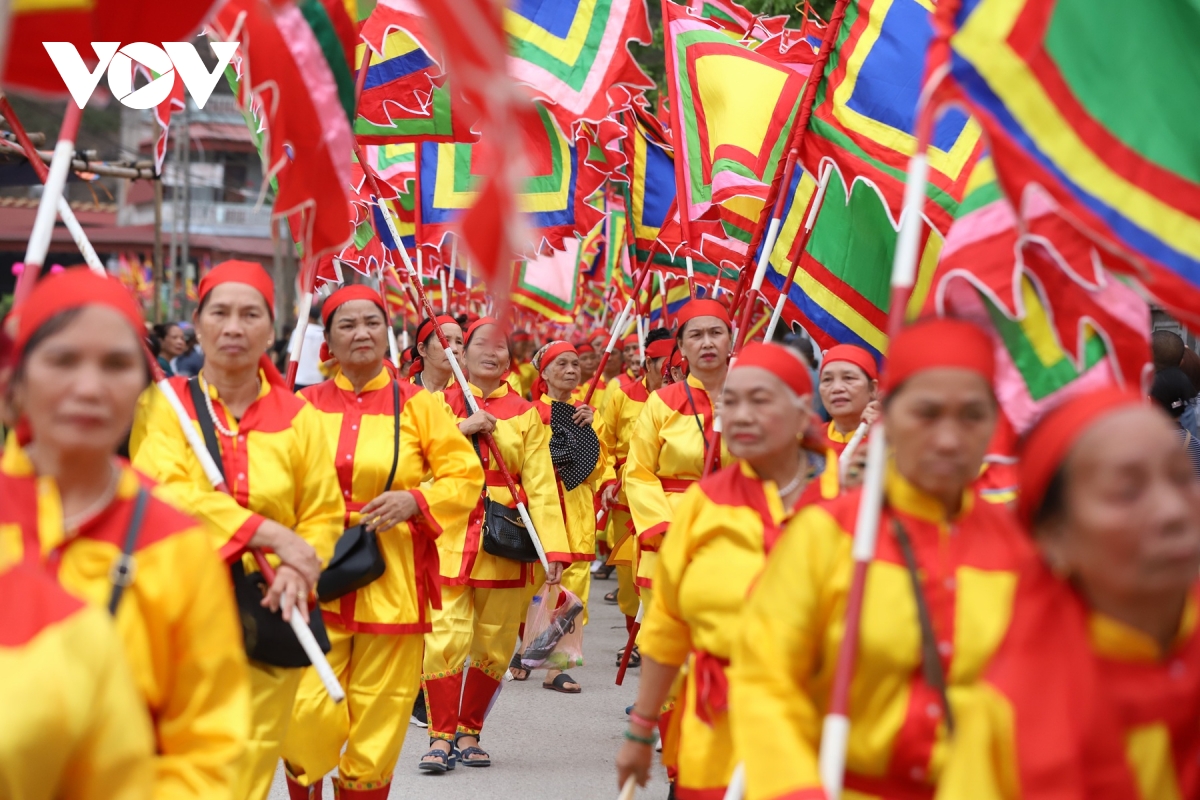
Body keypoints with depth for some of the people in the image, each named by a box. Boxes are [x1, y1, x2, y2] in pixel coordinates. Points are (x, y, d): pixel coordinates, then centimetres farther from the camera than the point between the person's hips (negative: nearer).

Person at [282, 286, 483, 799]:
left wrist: (415, 500, -12)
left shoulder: (417, 405, 3)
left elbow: (466, 476, 5)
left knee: (377, 729, 4)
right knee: (308, 714, -7)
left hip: (392, 580, 0)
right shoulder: (305, 405, 5)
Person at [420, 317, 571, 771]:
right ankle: (440, 737, -6)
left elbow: (540, 483, 1)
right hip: (450, 536, -1)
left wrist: (553, 546, -9)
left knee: (495, 645, 5)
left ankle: (469, 732, 19)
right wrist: (463, 427, -15)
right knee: (447, 637, -12)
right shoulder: (441, 404, 9)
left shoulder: (524, 413, 9)